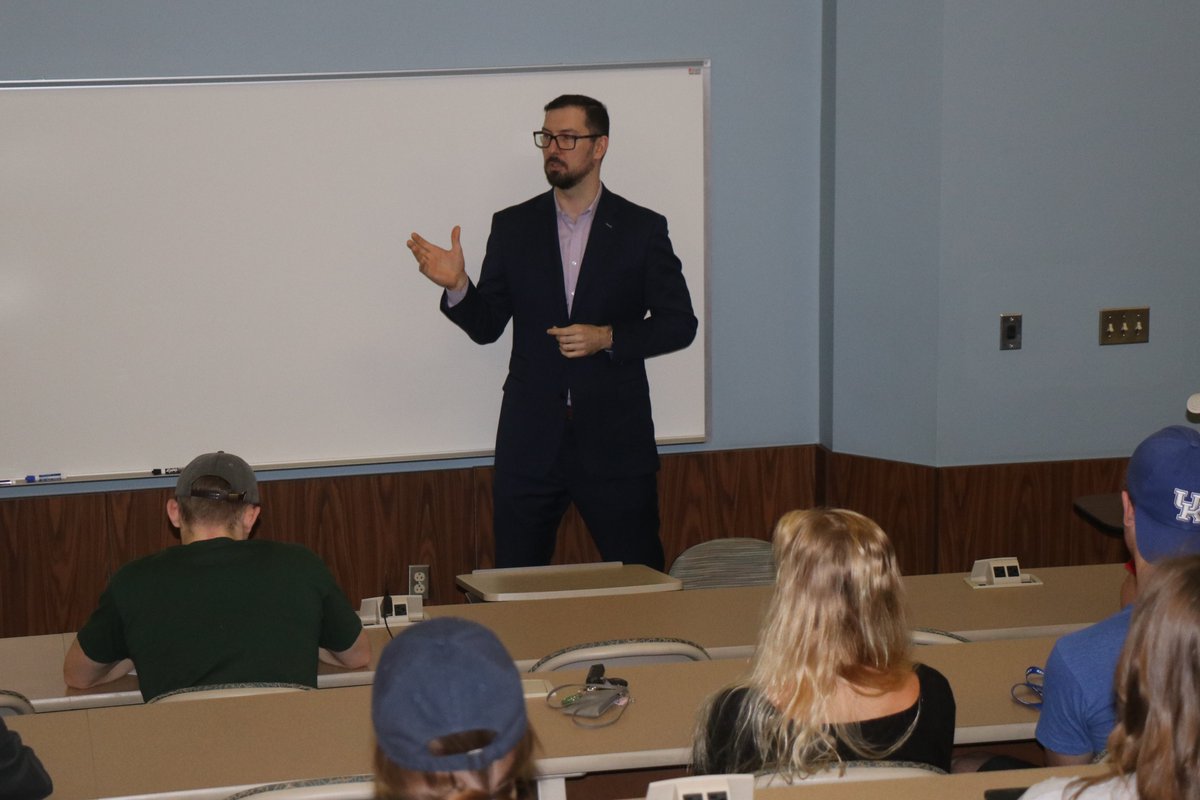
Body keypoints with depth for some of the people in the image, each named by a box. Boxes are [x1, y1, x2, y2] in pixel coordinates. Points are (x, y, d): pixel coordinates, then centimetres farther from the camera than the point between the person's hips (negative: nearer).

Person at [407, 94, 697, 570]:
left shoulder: (642, 229, 3)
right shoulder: (513, 227, 8)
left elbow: (679, 323, 2)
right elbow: (486, 326, 6)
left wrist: (607, 337, -13)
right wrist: (458, 286, -14)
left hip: (616, 440, -1)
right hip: (531, 440, 2)